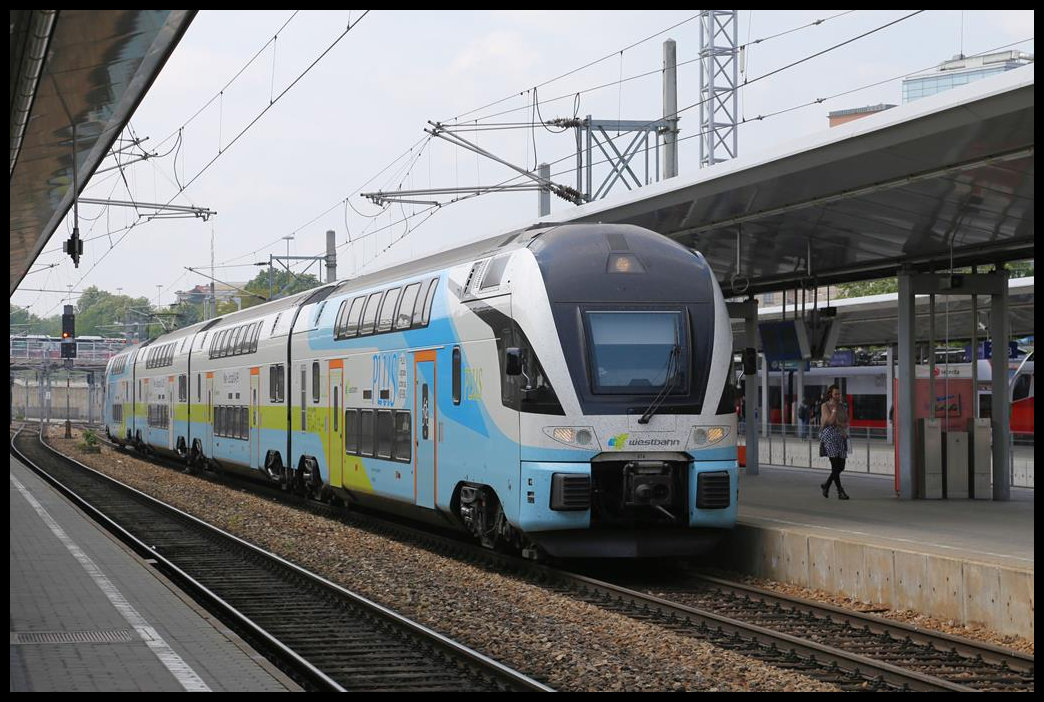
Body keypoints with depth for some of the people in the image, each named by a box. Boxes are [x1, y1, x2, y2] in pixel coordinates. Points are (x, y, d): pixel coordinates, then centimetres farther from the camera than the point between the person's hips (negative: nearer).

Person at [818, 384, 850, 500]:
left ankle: (826, 485, 24)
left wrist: (838, 423, -8)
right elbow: (830, 421, -13)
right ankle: (840, 492, -9)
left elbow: (846, 423, 11)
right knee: (835, 465, -11)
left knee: (841, 466, 4)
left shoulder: (843, 406, 12)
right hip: (829, 435, -6)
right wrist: (835, 408, -11)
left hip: (840, 436, 6)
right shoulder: (825, 406, -3)